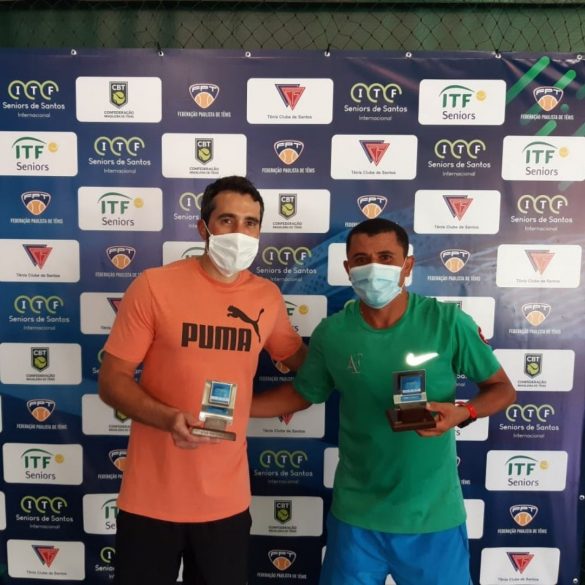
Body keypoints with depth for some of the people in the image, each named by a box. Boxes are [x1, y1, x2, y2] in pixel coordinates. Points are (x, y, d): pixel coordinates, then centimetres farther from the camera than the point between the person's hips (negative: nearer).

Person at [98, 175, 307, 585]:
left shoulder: (268, 297, -1)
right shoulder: (155, 286, -11)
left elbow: (301, 360, 16)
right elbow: (112, 381, -9)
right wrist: (168, 417, -24)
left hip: (228, 498, 3)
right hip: (152, 497, -3)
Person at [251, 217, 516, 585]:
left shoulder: (448, 322, -14)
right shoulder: (331, 333, -9)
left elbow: (503, 389, -3)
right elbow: (301, 393, 6)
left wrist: (463, 413, -23)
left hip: (433, 514, -1)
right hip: (356, 514, 1)